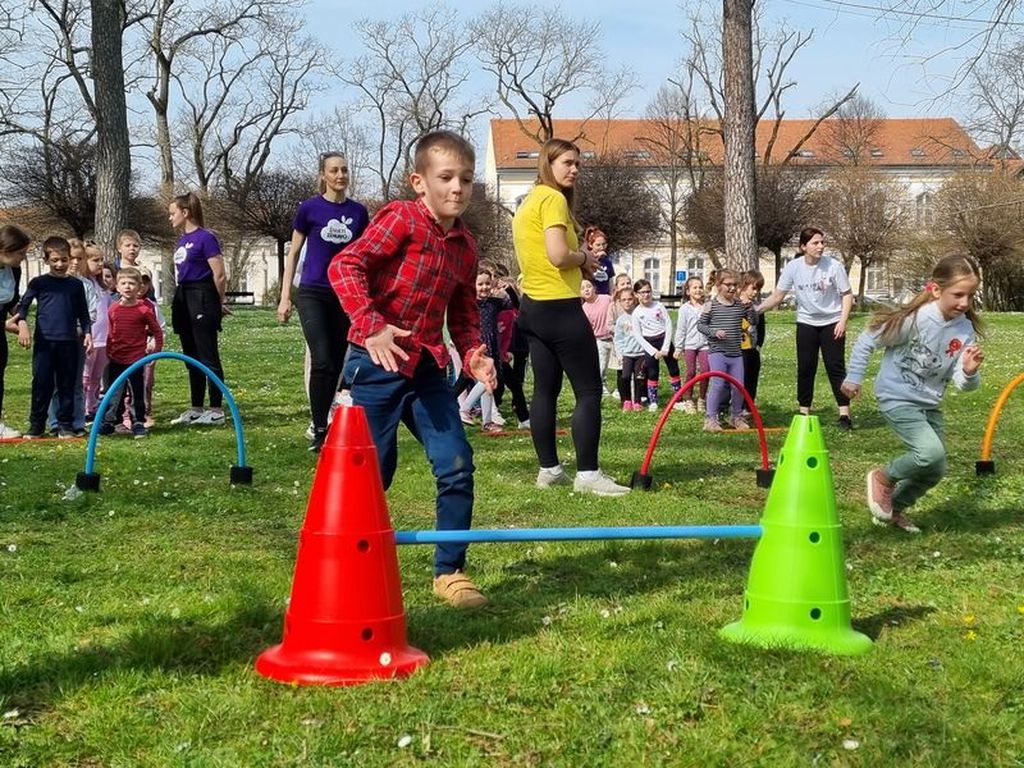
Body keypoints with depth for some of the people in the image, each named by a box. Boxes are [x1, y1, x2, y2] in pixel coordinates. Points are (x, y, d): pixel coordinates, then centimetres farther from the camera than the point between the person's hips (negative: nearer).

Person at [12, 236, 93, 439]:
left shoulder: (76, 285, 10)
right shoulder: (38, 283, 5)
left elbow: (83, 314, 15)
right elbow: (23, 306, 2)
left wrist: (87, 332, 3)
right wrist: (22, 323, -15)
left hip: (68, 342, 2)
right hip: (44, 341, -1)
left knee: (67, 385, 4)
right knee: (41, 384, 0)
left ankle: (65, 425, 11)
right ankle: (36, 425, 8)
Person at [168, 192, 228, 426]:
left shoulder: (205, 237, -11)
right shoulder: (182, 240, 13)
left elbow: (219, 276, -12)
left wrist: (218, 304, -1)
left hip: (202, 300, -9)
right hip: (183, 300, 9)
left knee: (208, 357, -5)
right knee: (192, 358, 12)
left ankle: (216, 410, 0)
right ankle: (196, 409, 19)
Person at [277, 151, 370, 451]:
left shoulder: (358, 212, 5)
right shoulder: (310, 208, -2)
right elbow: (293, 254, 4)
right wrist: (284, 297, -1)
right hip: (313, 294, -3)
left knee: (337, 364, 6)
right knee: (321, 361, -14)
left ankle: (323, 424, 18)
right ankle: (319, 430, -8)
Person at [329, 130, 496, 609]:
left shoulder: (465, 246, 11)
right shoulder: (401, 219, -9)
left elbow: (464, 313, 20)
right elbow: (344, 266, -18)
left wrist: (473, 355, 1)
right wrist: (371, 327, -28)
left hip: (427, 367, 6)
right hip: (377, 364, -6)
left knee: (457, 465, -1)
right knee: (373, 472, 0)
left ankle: (449, 572, 12)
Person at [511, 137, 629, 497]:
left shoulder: (529, 201, 16)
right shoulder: (553, 199, -13)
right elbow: (558, 255, -25)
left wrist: (579, 260, 11)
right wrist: (585, 258, -6)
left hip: (533, 306, 10)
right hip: (559, 307, -10)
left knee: (545, 389, 11)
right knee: (589, 391, -5)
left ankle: (549, 469, 15)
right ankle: (587, 474, -7)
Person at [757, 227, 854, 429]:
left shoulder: (834, 266, -14)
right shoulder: (793, 267, -9)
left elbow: (847, 295, -6)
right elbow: (777, 296, -6)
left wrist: (843, 321, -16)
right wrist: (756, 310, -17)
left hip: (831, 323, -2)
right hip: (806, 323, 2)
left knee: (835, 366, -5)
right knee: (805, 368, 5)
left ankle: (844, 414, -4)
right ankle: (804, 412, 14)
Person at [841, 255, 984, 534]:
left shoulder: (965, 330, -7)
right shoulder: (914, 319, -23)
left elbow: (963, 383, -6)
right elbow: (867, 341, -11)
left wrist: (970, 372, -29)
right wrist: (854, 378, -7)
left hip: (930, 404, 7)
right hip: (897, 399, -7)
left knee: (935, 471, 11)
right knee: (931, 452, -25)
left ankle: (894, 508, 34)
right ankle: (883, 477, 2)